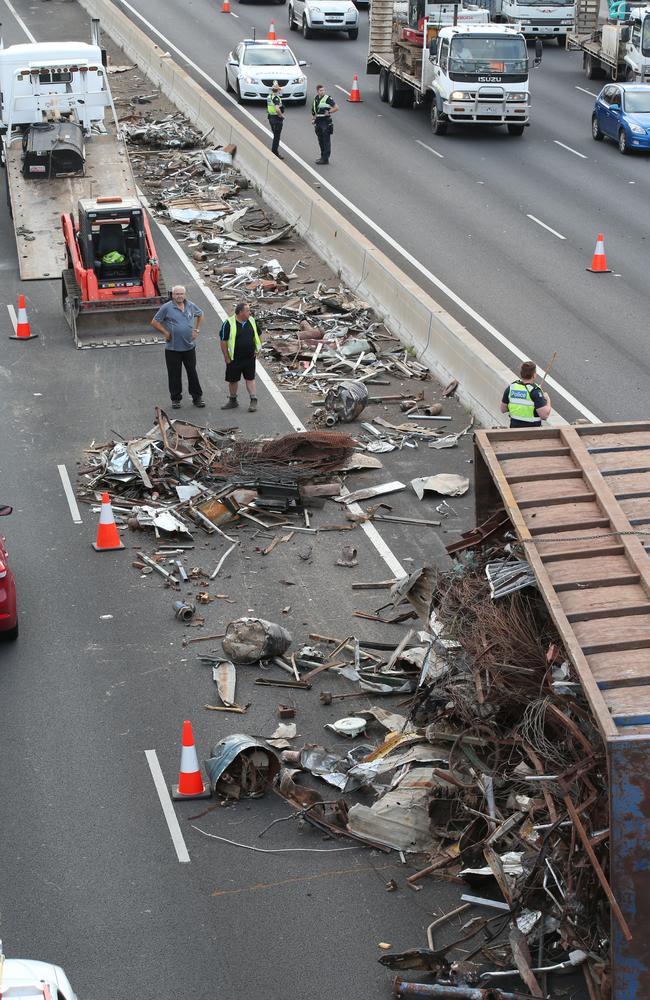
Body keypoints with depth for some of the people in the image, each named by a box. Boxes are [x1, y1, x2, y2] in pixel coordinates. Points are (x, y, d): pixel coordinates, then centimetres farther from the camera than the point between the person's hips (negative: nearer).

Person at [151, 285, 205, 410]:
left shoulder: (190, 306, 3)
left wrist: (197, 330, 11)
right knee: (174, 374, 5)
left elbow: (200, 315, 22)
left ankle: (197, 397, 18)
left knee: (192, 372, 9)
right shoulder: (166, 307, -8)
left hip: (189, 347, 3)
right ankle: (175, 398, 16)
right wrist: (166, 333, -7)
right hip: (173, 348, -3)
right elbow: (154, 322, -2)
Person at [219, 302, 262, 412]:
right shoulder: (229, 323, -13)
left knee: (250, 379, 2)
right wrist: (226, 357, -10)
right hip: (234, 359, -2)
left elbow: (258, 335, 17)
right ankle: (232, 400, 26)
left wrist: (257, 349, 9)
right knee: (232, 380, 11)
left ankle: (254, 401, 4)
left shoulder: (252, 321, 2)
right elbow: (223, 341, -11)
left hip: (249, 357, 2)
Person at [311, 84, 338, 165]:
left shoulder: (327, 99, -9)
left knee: (326, 141, -5)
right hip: (318, 121, 7)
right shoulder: (315, 99, 12)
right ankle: (323, 157, 23)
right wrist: (313, 119, 14)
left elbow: (336, 108, -7)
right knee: (320, 140, 13)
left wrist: (329, 112, -15)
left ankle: (325, 159, -4)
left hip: (326, 121, -7)